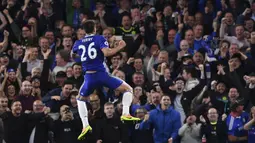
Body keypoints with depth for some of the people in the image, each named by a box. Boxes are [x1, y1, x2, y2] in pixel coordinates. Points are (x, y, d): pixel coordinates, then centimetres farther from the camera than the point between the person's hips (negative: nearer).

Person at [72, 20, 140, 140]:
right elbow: (106, 53, -17)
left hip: (89, 76, 3)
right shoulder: (99, 39, -1)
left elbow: (72, 56, 31)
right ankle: (125, 114, -14)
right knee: (128, 89, 7)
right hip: (101, 74, -3)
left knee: (80, 100, 27)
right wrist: (120, 47, -4)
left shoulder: (78, 43, 12)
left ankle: (85, 126, 9)